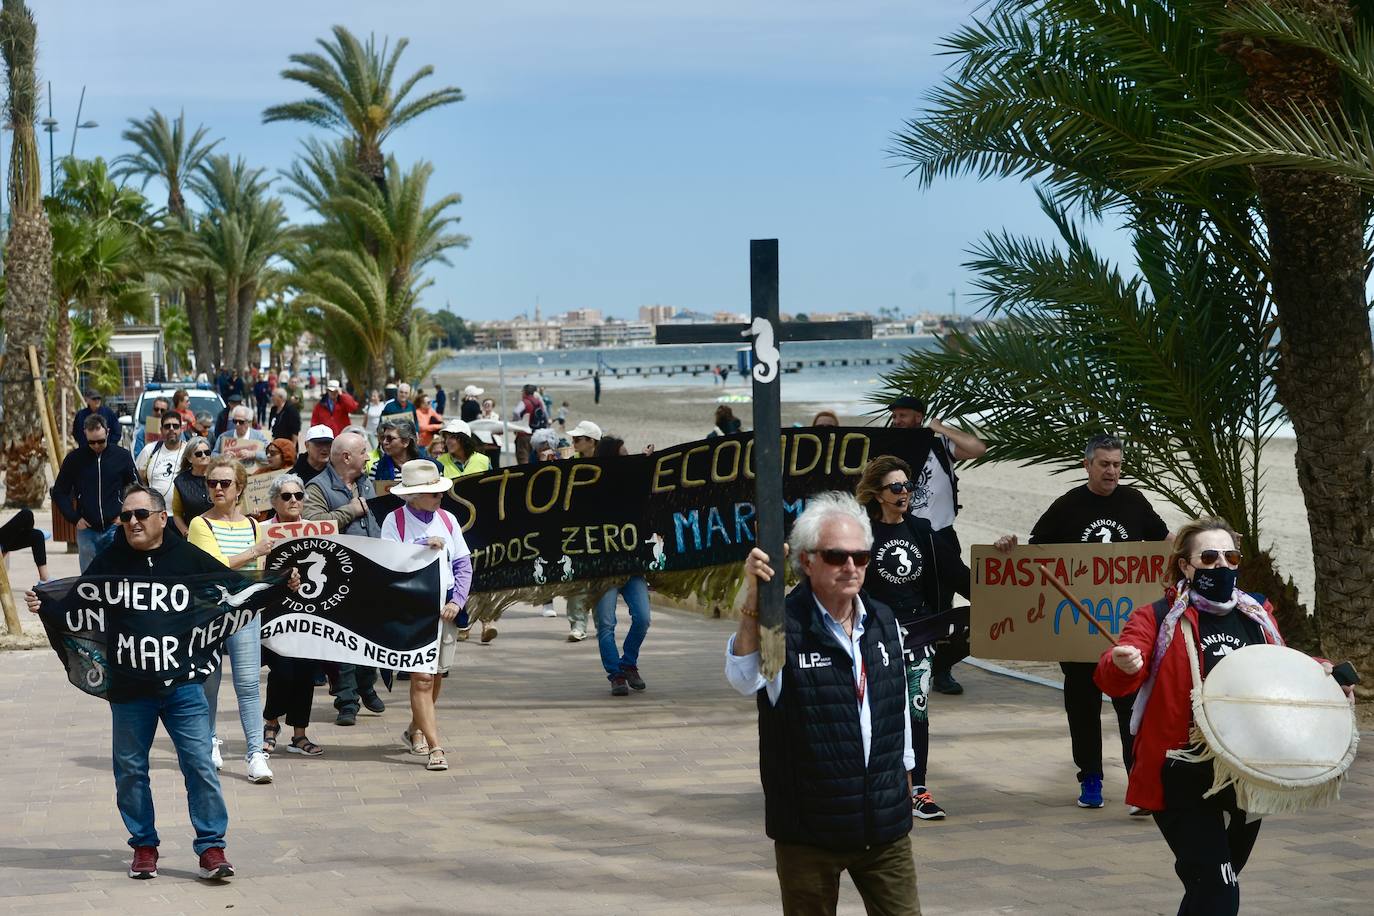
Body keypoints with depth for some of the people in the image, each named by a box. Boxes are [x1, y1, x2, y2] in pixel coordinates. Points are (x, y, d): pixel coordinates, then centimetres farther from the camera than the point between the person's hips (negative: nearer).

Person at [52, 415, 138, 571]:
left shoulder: (122, 456, -2)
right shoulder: (74, 459, 0)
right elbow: (59, 492, 8)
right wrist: (74, 518, -1)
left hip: (115, 528, -1)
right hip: (86, 529, 1)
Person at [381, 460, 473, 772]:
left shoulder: (447, 519, 9)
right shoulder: (395, 521, -4)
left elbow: (464, 564, 10)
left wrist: (457, 601, -2)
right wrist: (423, 548, -17)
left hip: (445, 607, 5)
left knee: (437, 675, 11)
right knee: (422, 677, -10)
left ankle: (416, 731, 33)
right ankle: (435, 747, -12)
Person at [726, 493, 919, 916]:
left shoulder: (883, 622, 8)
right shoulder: (784, 625, -12)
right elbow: (744, 679, -33)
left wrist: (904, 781, 24)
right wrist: (753, 600, -46)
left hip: (886, 827, 5)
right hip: (808, 831, -5)